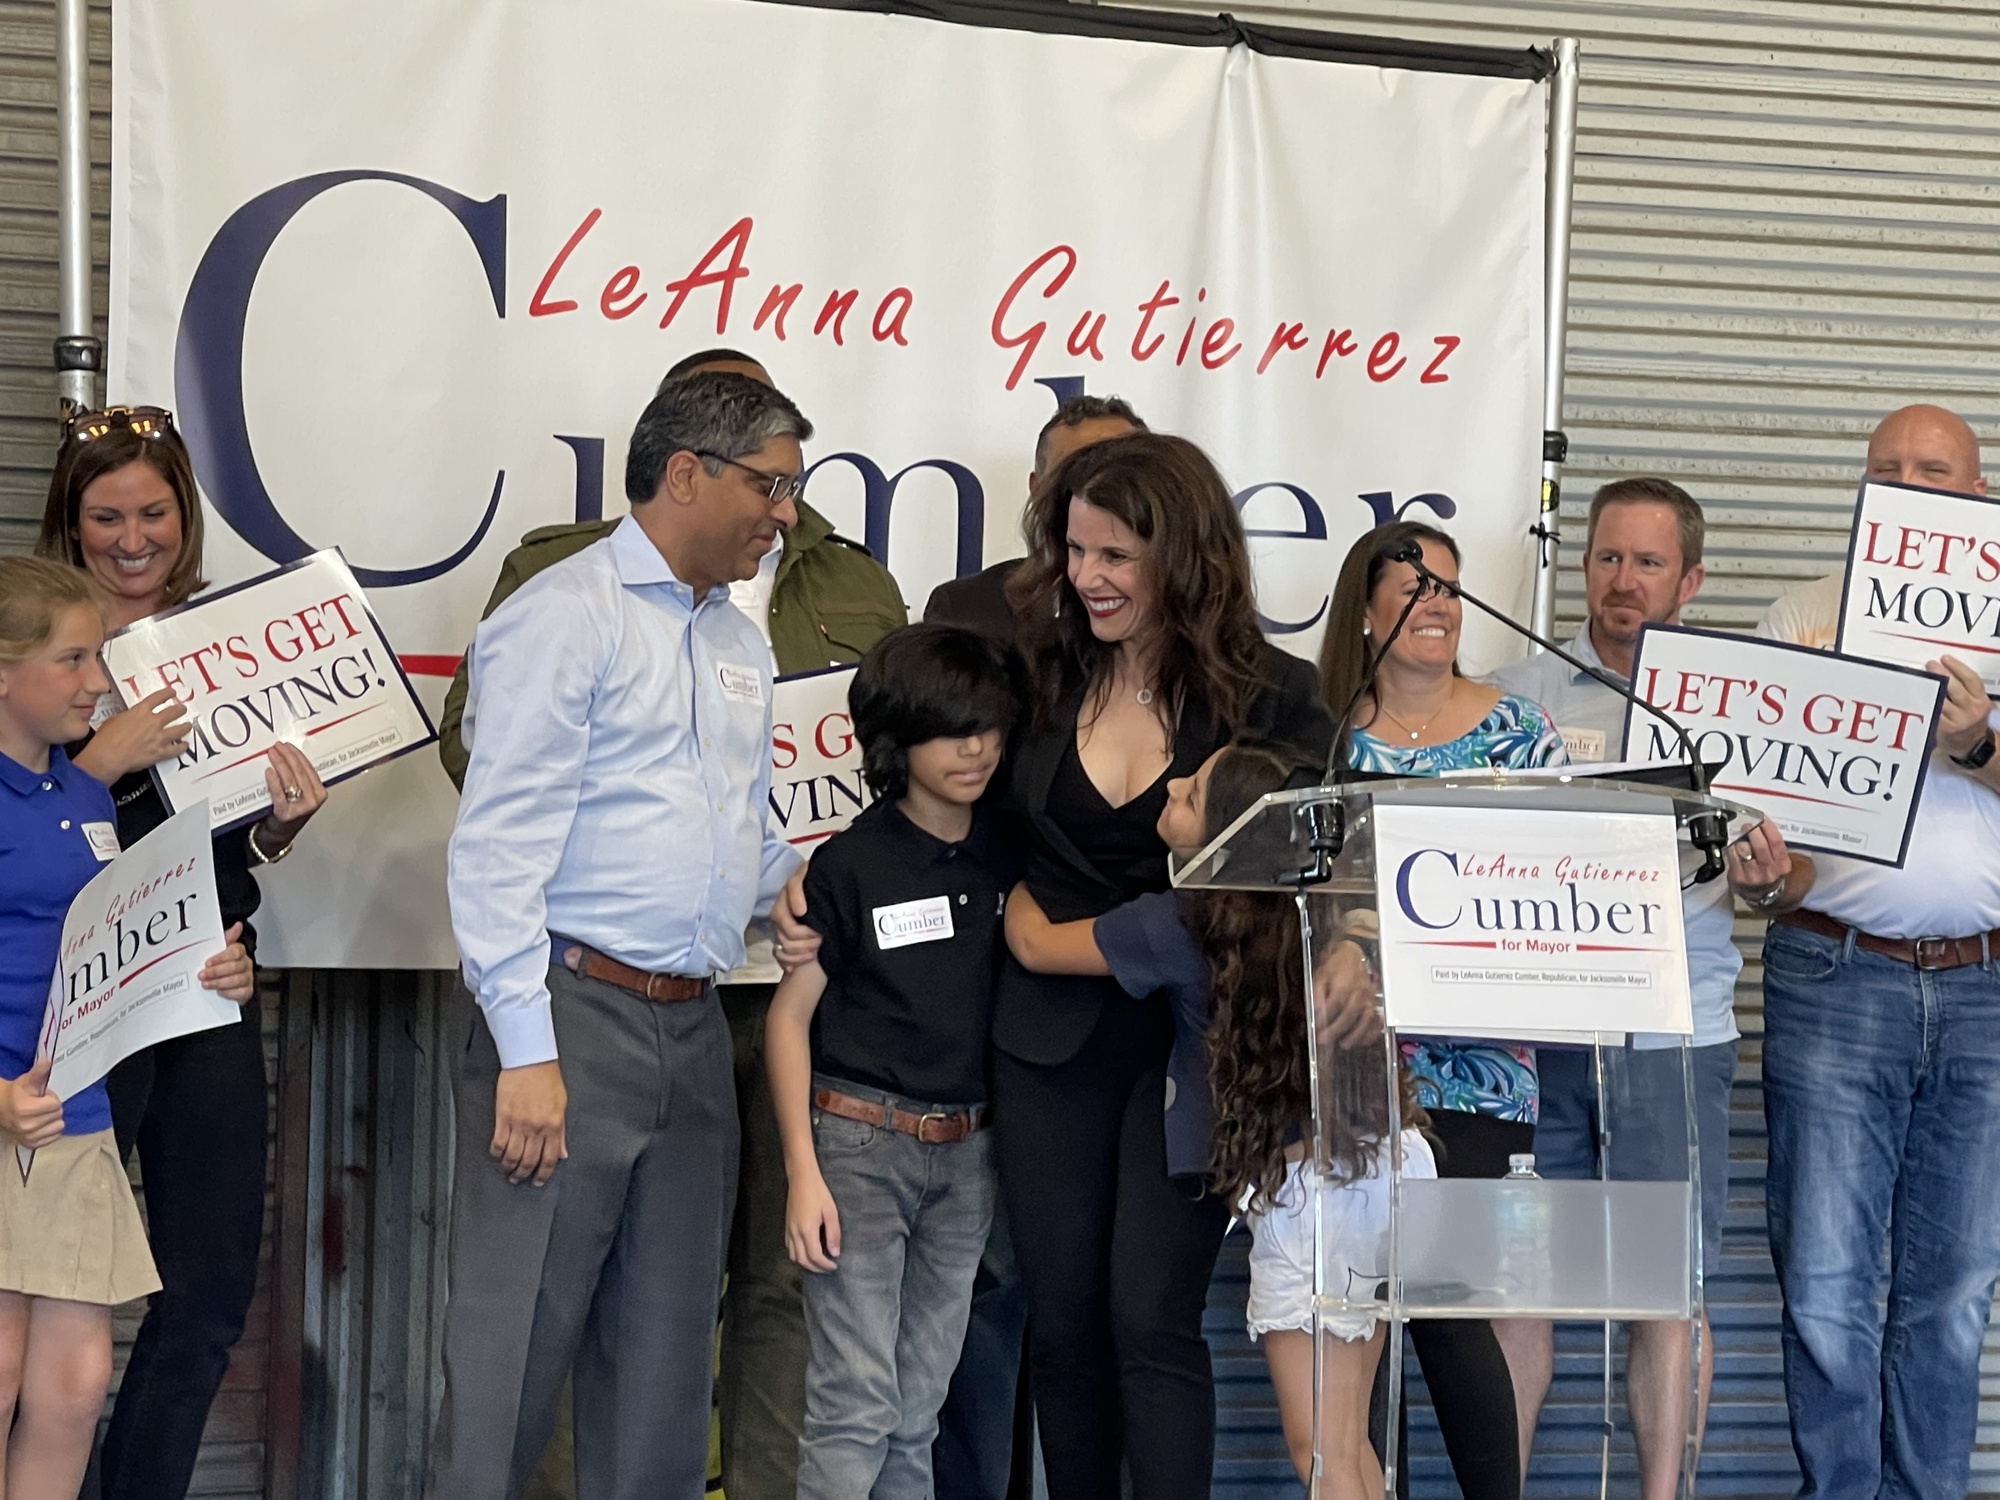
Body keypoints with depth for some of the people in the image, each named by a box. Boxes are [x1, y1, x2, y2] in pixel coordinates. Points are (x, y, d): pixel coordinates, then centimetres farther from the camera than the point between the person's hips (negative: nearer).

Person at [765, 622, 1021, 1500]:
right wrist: (803, 1174, -10)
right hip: (861, 1139, -5)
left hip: (966, 1152, 5)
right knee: (856, 1403, -9)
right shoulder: (853, 864, -6)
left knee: (920, 1411, 8)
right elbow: (791, 1013, -4)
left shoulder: (1006, 857, 6)